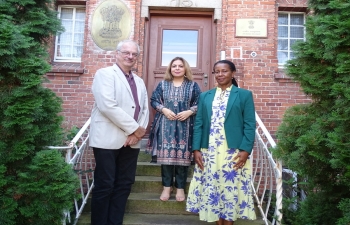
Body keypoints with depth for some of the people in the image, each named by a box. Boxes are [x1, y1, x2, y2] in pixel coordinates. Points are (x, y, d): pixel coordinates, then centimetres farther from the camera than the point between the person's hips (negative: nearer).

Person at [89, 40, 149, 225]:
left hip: (131, 141, 7)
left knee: (124, 185, 10)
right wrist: (134, 129, -14)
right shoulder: (105, 74, -3)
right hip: (108, 140, -6)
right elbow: (107, 106, -17)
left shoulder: (139, 82, 18)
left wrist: (137, 133, -6)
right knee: (104, 186, 1)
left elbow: (144, 110, 12)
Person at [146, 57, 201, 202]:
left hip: (185, 126, -1)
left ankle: (180, 188, 11)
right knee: (166, 154, 0)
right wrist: (164, 110, -10)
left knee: (182, 155, 0)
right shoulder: (163, 84, 10)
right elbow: (154, 100, 7)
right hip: (166, 125, 1)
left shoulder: (193, 85, 7)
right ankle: (167, 187, 12)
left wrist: (189, 112, -13)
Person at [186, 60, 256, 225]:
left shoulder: (244, 95, 5)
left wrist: (245, 150, -11)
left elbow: (249, 125, -1)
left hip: (233, 152, -3)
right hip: (208, 152, 3)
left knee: (231, 189, 2)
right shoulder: (205, 96, 13)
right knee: (211, 189, 7)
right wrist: (196, 149, -1)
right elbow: (198, 124, 8)